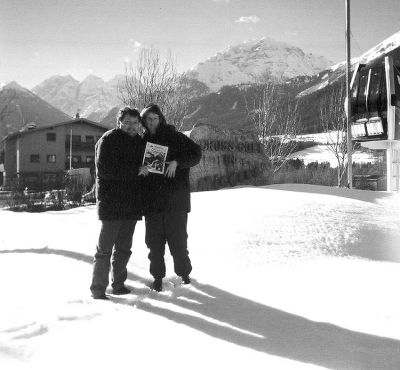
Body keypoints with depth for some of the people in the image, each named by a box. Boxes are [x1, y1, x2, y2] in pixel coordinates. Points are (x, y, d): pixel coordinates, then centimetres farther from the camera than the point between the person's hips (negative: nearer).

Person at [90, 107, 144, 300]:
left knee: (124, 248, 15)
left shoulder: (139, 142, 14)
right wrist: (135, 170, -18)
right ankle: (98, 289, 7)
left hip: (132, 205, 7)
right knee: (105, 248, -2)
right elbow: (104, 170, -19)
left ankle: (118, 284, 27)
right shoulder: (108, 140, -7)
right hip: (111, 203, -7)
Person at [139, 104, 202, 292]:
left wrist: (177, 162, -16)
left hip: (175, 198, -3)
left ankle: (184, 272, 20)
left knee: (178, 237, 2)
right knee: (154, 239, 4)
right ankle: (157, 276, 16)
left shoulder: (174, 137, 1)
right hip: (151, 199, 3)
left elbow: (196, 152, -2)